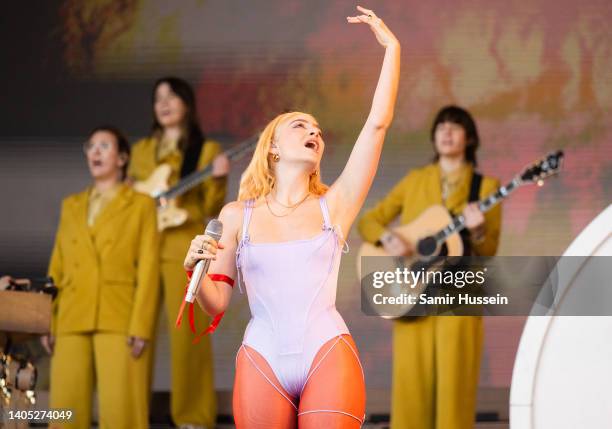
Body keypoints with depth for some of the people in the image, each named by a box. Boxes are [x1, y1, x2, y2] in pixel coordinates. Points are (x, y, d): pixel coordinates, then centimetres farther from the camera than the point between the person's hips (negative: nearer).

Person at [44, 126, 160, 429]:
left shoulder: (141, 205, 6)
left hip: (119, 320, -4)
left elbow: (148, 269, -1)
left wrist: (141, 327, -12)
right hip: (72, 321, 4)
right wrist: (47, 323, 5)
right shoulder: (71, 206, 19)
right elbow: (57, 268, 16)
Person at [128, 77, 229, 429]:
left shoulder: (205, 149, 4)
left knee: (187, 332, -7)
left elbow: (212, 210, -1)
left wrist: (218, 179, -18)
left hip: (184, 248, -4)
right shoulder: (142, 150, 17)